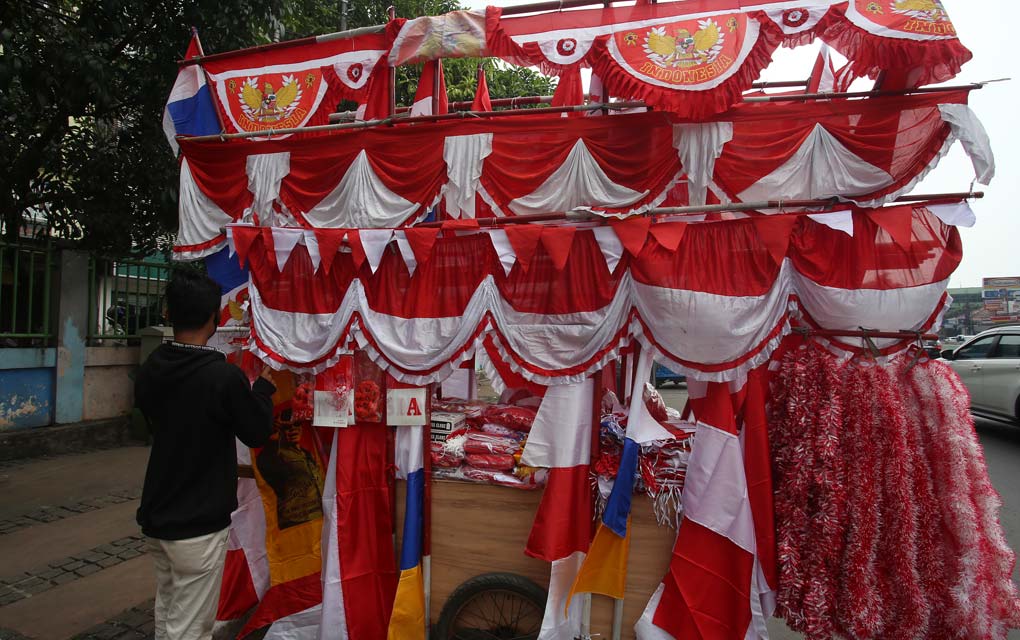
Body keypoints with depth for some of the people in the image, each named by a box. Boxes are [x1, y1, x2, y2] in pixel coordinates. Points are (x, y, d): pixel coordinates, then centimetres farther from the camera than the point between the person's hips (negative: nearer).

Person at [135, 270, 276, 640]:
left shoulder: (149, 371, -3)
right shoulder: (224, 377, -23)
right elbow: (257, 433, -10)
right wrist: (264, 386, 3)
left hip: (155, 517, 7)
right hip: (199, 526, -7)